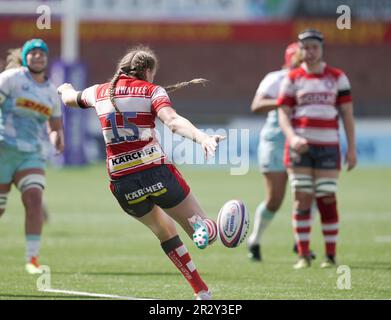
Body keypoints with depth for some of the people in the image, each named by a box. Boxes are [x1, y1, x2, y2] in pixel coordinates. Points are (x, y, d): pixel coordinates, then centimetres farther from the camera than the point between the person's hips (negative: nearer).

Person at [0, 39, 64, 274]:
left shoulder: (51, 91, 13)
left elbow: (56, 126, 23)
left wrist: (58, 138, 1)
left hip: (33, 155, 3)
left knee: (34, 201, -18)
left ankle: (33, 259, -15)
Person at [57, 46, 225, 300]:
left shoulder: (99, 92, 14)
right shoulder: (151, 91, 1)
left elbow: (69, 98, 36)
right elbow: (173, 122, -20)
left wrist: (65, 89, 60)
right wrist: (202, 137, -34)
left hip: (121, 181, 4)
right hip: (156, 172, -4)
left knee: (165, 231, 26)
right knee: (202, 226, 4)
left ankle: (202, 291, 21)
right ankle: (201, 228, -35)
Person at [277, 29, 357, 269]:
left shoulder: (338, 77, 7)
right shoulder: (292, 79, 6)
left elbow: (347, 113, 7)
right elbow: (283, 113, 1)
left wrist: (352, 148, 0)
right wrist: (292, 137, -18)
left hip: (328, 146, 0)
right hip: (300, 146, 0)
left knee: (328, 199, -2)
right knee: (302, 199, -3)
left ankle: (331, 256, 5)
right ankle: (304, 256, 2)